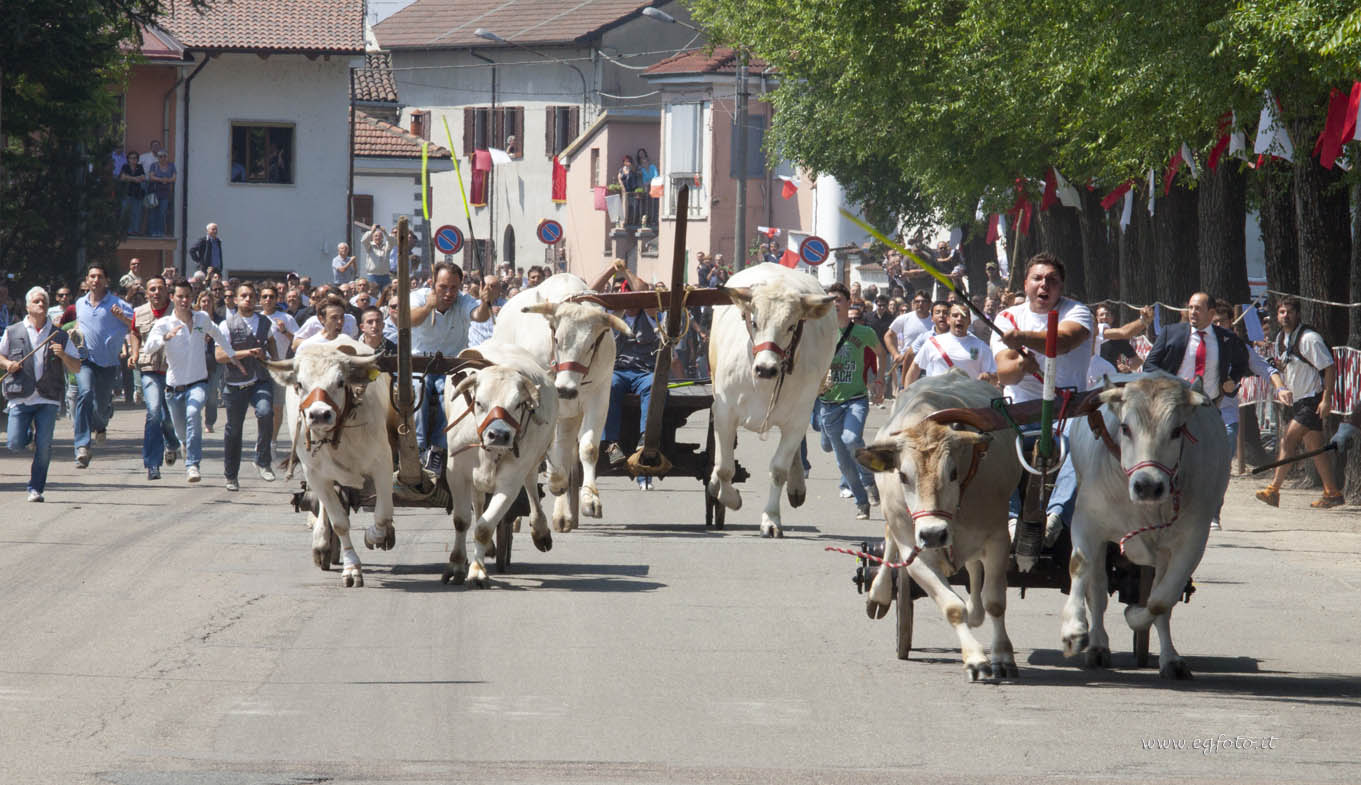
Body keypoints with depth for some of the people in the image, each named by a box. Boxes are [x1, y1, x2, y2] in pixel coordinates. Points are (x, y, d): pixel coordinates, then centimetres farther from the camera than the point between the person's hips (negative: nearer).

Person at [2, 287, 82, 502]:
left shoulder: (59, 336, 9)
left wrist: (63, 355, -10)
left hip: (48, 399, 0)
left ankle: (36, 488, 8)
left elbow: (76, 368, 10)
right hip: (20, 398, 0)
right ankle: (28, 434, 30)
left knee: (44, 447, -6)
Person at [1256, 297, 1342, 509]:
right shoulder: (1280, 339, 9)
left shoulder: (1309, 338, -17)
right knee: (1314, 448, 10)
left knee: (1288, 441, -16)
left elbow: (1330, 368, -16)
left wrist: (1326, 400, -20)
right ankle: (1332, 493, 16)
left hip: (1312, 400, -9)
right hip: (1297, 401, 9)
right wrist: (1282, 389, 12)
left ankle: (1274, 490, -16)